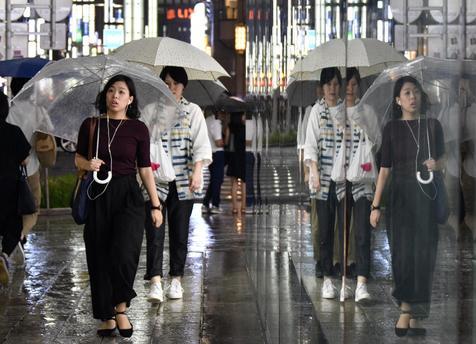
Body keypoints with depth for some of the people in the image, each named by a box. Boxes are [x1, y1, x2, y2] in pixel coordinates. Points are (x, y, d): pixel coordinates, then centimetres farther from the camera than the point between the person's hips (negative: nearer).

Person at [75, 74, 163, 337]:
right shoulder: (90, 125, 3)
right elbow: (78, 158, 14)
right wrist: (88, 164, -10)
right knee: (99, 257, 4)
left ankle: (121, 308, 4)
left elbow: (145, 169, 5)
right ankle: (107, 316, 17)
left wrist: (156, 205, 4)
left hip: (128, 196, -2)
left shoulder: (138, 129, 1)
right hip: (98, 197, 2)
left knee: (123, 254, -17)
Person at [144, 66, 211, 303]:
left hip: (182, 182, 1)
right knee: (154, 232, -10)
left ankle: (176, 280, 17)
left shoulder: (192, 111, 8)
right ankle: (155, 282, -14)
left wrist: (197, 171, -15)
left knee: (180, 233, 6)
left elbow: (201, 144, -1)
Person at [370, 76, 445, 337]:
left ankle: (410, 315, 7)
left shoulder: (433, 126, 4)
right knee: (403, 253, -4)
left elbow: (442, 159, 17)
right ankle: (411, 315, -1)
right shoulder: (392, 129, -1)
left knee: (424, 255, 1)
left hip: (427, 196, 2)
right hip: (401, 196, -2)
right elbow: (385, 168, -1)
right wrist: (375, 205, -6)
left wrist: (436, 164, -8)